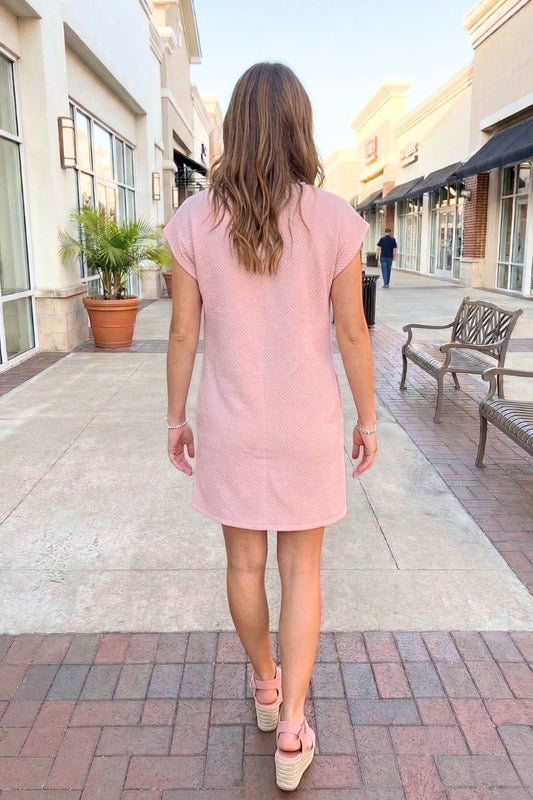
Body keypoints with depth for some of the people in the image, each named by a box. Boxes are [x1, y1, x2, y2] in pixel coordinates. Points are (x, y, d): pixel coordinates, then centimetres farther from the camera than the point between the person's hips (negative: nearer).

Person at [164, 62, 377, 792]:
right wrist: (367, 417, 6)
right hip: (306, 426, -1)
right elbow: (352, 331, -6)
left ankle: (266, 686, 41)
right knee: (302, 569, 15)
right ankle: (292, 729, 17)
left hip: (230, 425, 1)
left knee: (246, 562, 19)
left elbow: (184, 331, -4)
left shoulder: (195, 220, -8)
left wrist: (176, 416, 8)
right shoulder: (335, 220, -10)